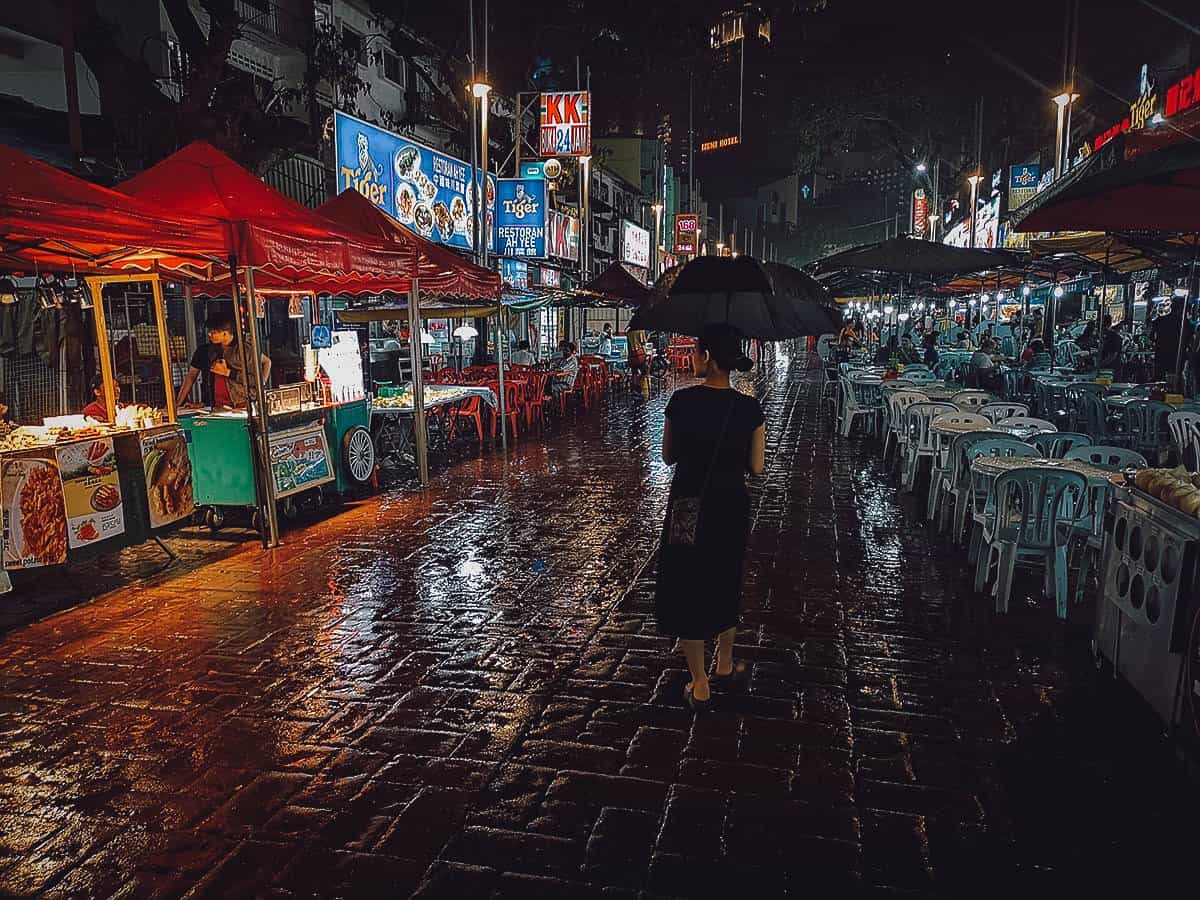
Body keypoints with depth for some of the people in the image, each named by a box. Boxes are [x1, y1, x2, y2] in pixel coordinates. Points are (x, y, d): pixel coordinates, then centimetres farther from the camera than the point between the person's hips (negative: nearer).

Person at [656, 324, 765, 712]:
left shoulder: (681, 401, -13)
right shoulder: (750, 408, -9)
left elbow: (668, 456, -2)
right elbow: (756, 468, -4)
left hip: (687, 508, -2)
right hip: (731, 506, 2)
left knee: (687, 588, 11)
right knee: (725, 583, 23)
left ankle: (700, 686, 16)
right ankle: (725, 664, 39)